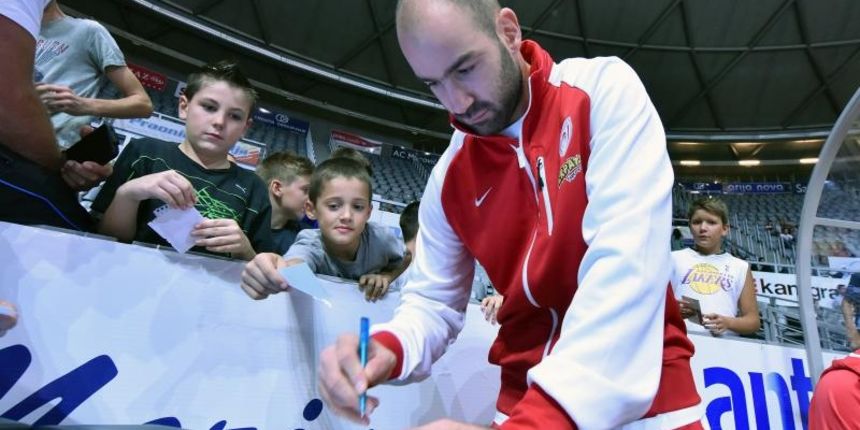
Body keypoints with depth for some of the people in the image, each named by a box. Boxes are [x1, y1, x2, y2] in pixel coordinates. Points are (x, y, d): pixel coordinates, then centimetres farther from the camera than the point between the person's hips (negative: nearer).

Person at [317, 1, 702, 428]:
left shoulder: (605, 88, -15)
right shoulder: (450, 175, -4)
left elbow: (627, 263, -25)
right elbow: (433, 300, 2)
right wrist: (387, 348, -20)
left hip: (646, 387, -3)